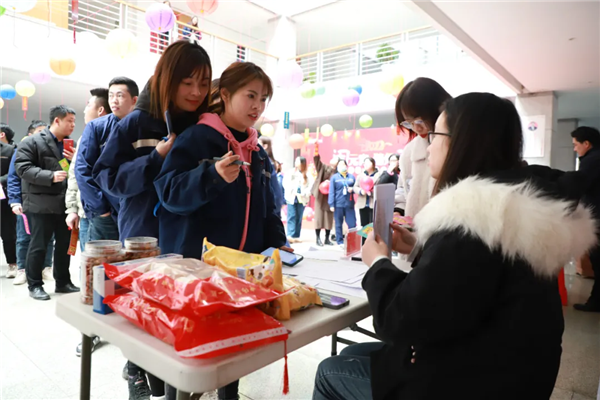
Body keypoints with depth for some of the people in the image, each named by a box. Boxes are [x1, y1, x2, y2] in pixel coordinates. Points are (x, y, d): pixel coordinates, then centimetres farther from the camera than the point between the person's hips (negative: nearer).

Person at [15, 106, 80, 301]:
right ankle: (35, 285, 16)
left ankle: (63, 282, 23)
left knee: (65, 243, 11)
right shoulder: (33, 142, -4)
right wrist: (51, 176, -24)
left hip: (64, 203, 6)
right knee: (39, 245, 2)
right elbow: (23, 168, -13)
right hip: (40, 203, -6)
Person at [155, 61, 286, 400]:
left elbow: (267, 208, 15)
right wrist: (214, 175, -33)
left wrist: (278, 246, 5)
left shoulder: (258, 152, 11)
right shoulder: (196, 138, -9)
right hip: (196, 264, -6)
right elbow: (169, 191, -18)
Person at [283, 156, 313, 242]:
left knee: (299, 218, 5)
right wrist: (293, 193, -13)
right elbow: (285, 184, -3)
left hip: (302, 199, 1)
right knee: (291, 217, -8)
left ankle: (296, 236, 10)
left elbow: (310, 186, -2)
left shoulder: (308, 175, 8)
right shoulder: (290, 173, 5)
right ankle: (290, 235, -11)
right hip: (291, 198, -1)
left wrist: (303, 194, -15)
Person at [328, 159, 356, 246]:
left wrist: (352, 189, -7)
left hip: (349, 204, 2)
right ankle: (340, 241, 15)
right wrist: (331, 204, -7)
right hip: (338, 204, -2)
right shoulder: (334, 177, 4)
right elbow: (331, 191, -1)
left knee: (352, 223, -1)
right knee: (338, 224, 5)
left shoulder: (352, 177, 12)